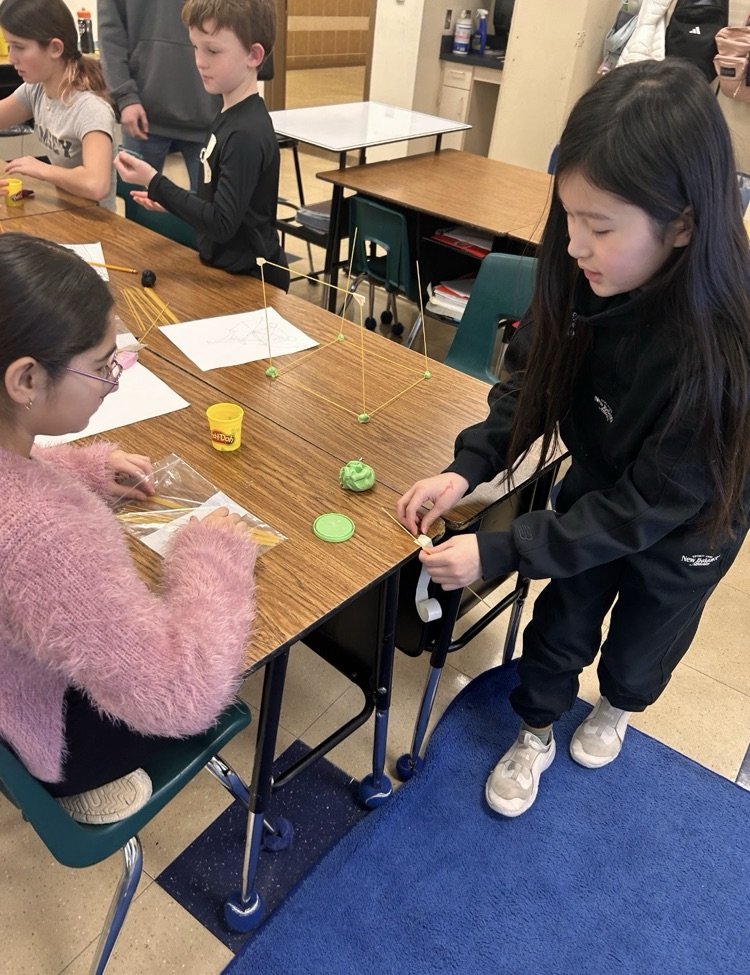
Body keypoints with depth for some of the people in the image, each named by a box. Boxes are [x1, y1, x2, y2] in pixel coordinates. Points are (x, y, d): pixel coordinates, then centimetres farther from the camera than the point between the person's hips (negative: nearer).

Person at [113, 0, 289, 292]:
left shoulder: (246, 133, -23)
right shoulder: (230, 116, 5)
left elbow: (222, 224, -25)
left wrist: (154, 183, -21)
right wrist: (168, 200, 9)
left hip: (250, 281, -9)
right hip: (227, 269, 9)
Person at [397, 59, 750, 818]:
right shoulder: (583, 281, -25)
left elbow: (650, 507, -31)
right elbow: (528, 380, -10)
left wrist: (499, 553, -34)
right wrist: (467, 468, -25)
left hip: (683, 534, -2)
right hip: (596, 491, 3)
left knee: (639, 651, 23)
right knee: (558, 629, 18)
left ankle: (617, 708, 59)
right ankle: (534, 737, 46)